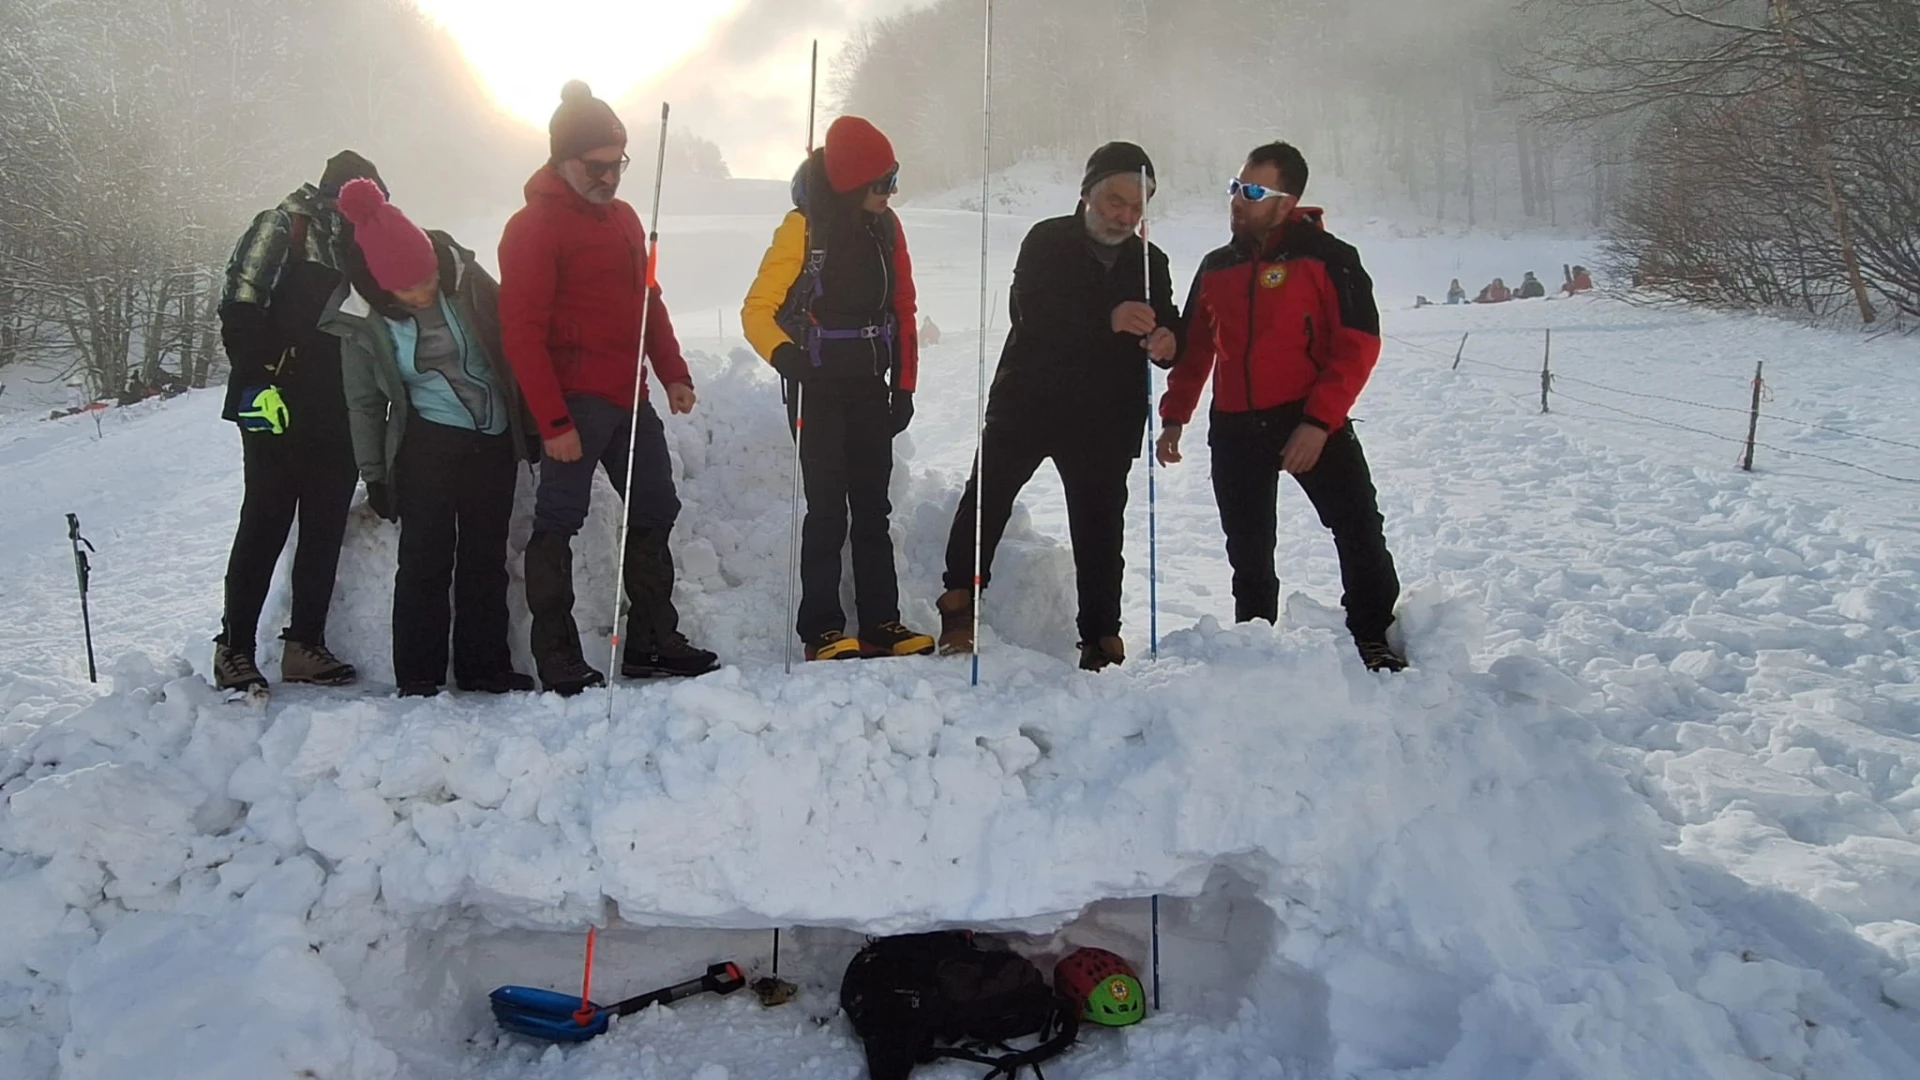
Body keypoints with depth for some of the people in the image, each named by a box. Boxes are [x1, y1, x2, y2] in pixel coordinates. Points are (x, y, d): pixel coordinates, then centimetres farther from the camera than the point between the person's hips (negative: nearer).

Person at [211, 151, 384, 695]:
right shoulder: (283, 228, -3)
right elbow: (239, 309, -12)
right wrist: (258, 381, -20)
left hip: (336, 419, 7)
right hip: (279, 411, -7)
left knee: (326, 529, 7)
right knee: (266, 525, -3)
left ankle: (305, 644, 15)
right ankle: (235, 646, 5)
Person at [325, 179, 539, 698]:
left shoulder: (465, 277, -10)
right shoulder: (361, 319, -11)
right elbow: (364, 403, 1)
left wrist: (532, 425, 6)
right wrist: (373, 475, 2)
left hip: (494, 439, 2)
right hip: (427, 444, -2)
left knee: (486, 556, 8)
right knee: (426, 558, -4)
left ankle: (485, 666, 18)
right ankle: (417, 676, 8)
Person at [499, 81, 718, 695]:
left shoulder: (622, 217, 16)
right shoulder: (534, 226, -9)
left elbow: (648, 302, 23)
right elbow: (523, 333, -15)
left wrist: (673, 373, 12)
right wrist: (552, 421, -19)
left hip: (629, 397, 9)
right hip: (575, 401, -9)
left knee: (655, 511, 12)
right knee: (558, 523, -4)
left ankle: (653, 642, 21)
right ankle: (558, 661, 2)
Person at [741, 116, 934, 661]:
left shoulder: (885, 226, 6)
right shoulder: (804, 228, -10)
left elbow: (902, 310, 12)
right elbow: (758, 309, -11)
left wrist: (904, 386, 9)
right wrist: (784, 355, -31)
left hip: (871, 390, 5)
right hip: (818, 390, -5)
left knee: (873, 508, 8)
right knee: (828, 510, -6)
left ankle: (881, 623, 14)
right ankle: (821, 631, 1)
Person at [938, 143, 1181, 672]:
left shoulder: (1151, 263, 8)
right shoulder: (1048, 242, -4)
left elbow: (1170, 330, 7)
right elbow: (1030, 312, -21)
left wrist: (1167, 340, -20)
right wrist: (1108, 319, -36)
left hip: (1106, 420, 3)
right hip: (1027, 403, -2)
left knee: (1100, 523, 5)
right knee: (988, 495, -8)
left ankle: (1101, 635, 13)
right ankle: (959, 603, 5)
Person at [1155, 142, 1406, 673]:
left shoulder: (1327, 258, -5)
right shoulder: (1216, 268, 12)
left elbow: (1358, 345, -11)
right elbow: (1194, 349, 19)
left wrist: (1319, 421, -18)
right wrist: (1174, 417, 13)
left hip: (1311, 422, -4)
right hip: (1234, 429, 5)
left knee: (1358, 529, -10)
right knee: (1248, 550, 11)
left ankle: (1374, 639, 3)